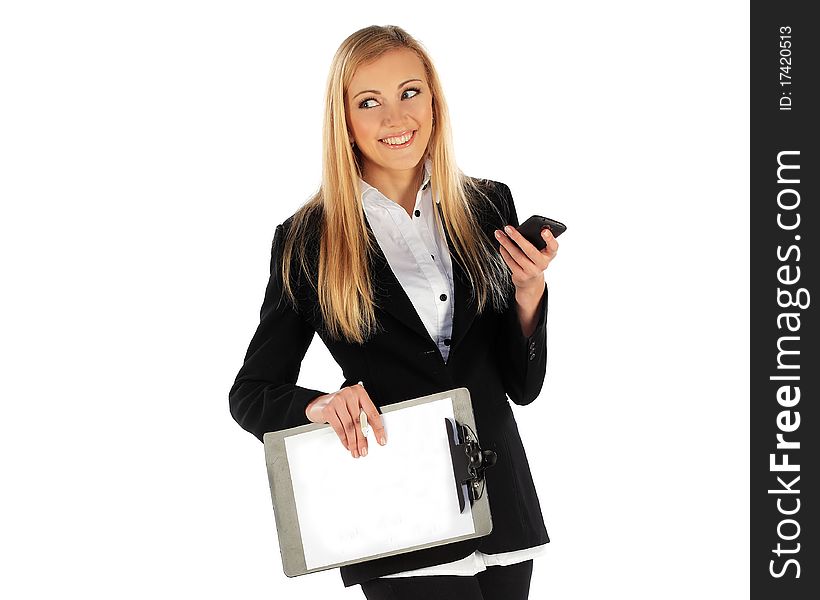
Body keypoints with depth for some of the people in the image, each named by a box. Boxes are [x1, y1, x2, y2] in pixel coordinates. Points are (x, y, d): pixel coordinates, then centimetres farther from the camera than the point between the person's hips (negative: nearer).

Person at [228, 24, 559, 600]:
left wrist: (528, 290, -10)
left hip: (501, 500, 4)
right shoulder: (307, 240, -5)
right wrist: (317, 405, -20)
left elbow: (523, 386, 7)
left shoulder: (488, 207, 4)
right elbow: (250, 394, 0)